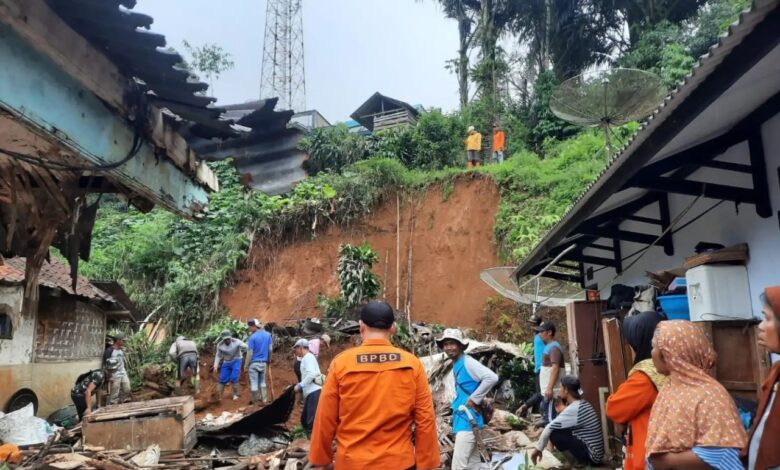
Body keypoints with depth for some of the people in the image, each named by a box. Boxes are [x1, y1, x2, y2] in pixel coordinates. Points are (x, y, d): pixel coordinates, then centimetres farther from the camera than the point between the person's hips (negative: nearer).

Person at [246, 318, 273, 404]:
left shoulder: (252, 337, -14)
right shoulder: (268, 335, 2)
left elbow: (250, 353, -13)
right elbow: (270, 349, 6)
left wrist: (246, 364, -6)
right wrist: (268, 360, 19)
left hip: (254, 363, -5)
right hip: (263, 362, 5)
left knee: (254, 383, 4)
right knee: (262, 382, 18)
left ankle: (255, 403, 10)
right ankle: (264, 401, 19)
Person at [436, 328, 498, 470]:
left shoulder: (467, 362, -14)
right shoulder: (456, 365, 13)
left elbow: (492, 378, -26)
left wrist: (474, 399, -20)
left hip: (468, 421, -9)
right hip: (463, 420, 9)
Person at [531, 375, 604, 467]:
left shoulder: (573, 408, -20)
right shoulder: (583, 404, 8)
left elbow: (549, 428, -19)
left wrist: (538, 448, -11)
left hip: (591, 456, -9)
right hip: (596, 453, 9)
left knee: (554, 433, -15)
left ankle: (579, 463, -4)